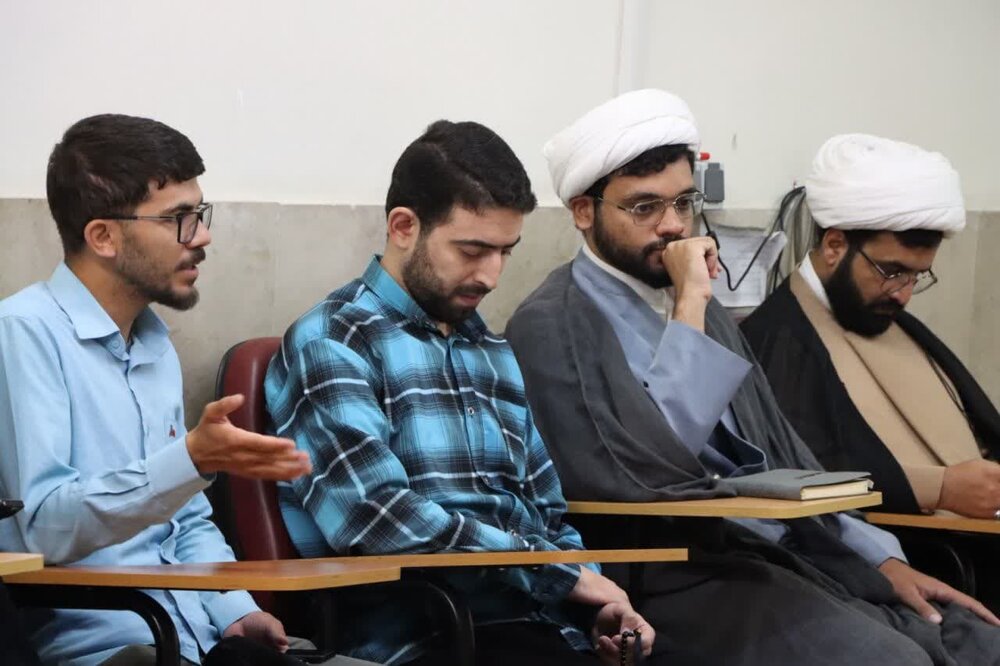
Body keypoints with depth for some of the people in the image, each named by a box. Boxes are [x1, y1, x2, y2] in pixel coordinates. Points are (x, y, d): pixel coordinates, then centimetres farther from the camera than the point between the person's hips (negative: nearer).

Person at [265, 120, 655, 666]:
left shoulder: (495, 354, 20)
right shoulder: (330, 345, -4)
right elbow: (382, 521, -16)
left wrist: (595, 601, 3)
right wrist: (565, 573, -10)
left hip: (536, 622, 7)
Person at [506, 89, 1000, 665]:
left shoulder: (696, 306, 18)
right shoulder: (551, 327, -7)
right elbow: (645, 474, -19)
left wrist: (883, 558, 9)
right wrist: (688, 312, -17)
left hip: (801, 553, 8)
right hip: (678, 573, -7)